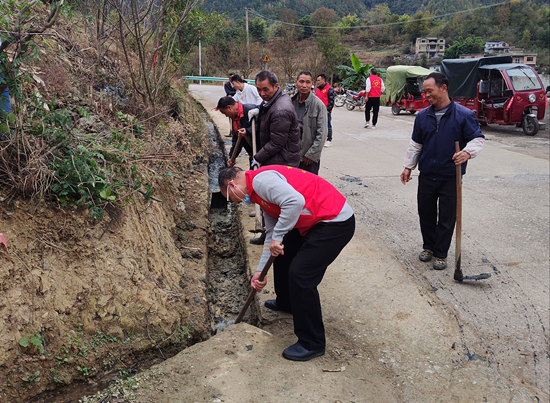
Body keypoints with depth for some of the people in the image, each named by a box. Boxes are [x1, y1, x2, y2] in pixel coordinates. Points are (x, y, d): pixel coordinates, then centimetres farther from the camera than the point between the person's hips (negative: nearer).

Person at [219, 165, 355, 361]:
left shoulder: (261, 179, -16)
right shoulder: (260, 192, 17)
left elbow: (295, 201, -32)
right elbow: (272, 234, 21)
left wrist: (277, 238, -22)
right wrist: (260, 270, 20)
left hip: (335, 222, -11)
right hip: (316, 222, 11)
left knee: (300, 275, -12)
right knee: (282, 254, 24)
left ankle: (312, 344, 2)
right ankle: (286, 302, 48)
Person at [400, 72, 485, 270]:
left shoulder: (464, 115, -8)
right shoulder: (422, 116, 5)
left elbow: (478, 139, -6)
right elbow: (416, 144, 13)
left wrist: (467, 152, -26)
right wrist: (408, 166, 13)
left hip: (450, 177, -4)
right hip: (427, 174, 4)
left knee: (447, 218, 4)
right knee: (426, 213, 13)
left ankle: (440, 254, 18)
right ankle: (428, 247, 32)